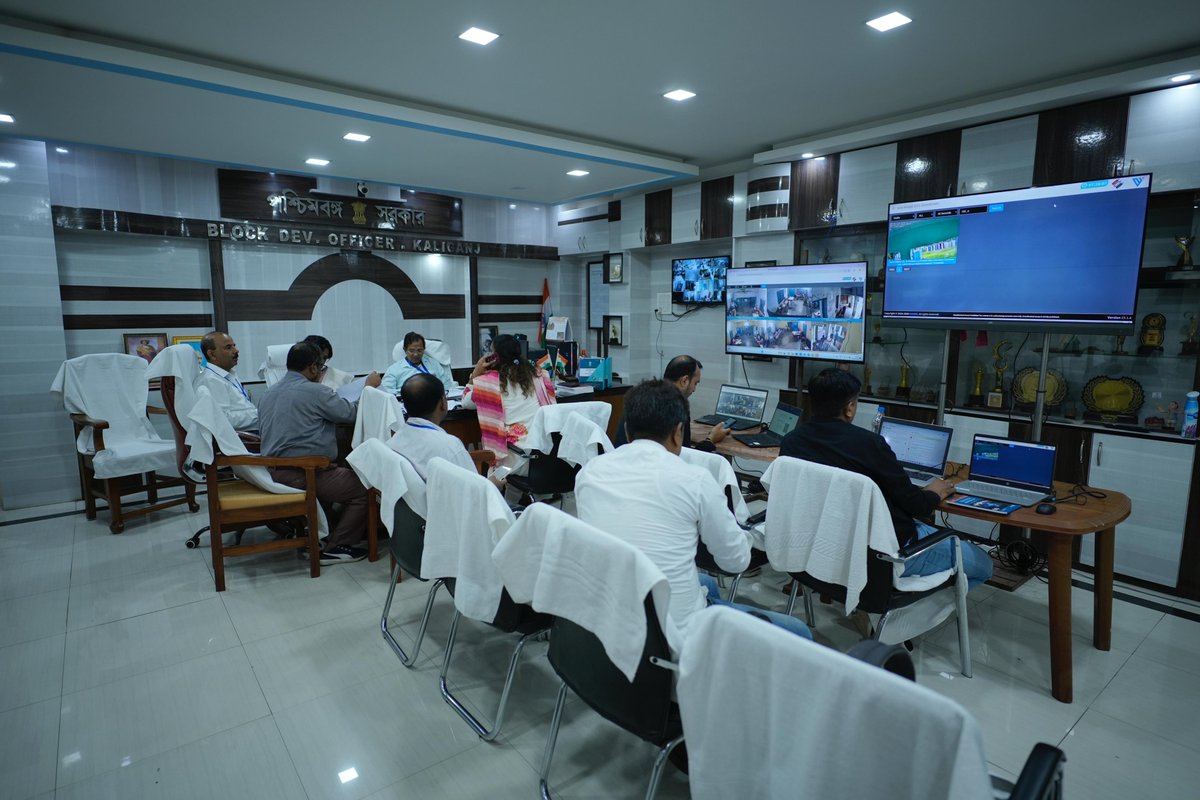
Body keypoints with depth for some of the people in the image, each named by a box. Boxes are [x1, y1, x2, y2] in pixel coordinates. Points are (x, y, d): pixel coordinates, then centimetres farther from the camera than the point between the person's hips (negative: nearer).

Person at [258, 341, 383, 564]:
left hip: (273, 471, 10)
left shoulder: (269, 393, 14)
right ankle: (335, 548, 2)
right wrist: (369, 388, 6)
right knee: (364, 488, -2)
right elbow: (352, 413, -10)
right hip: (302, 475, -10)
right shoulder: (315, 392, -14)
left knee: (343, 476, 27)